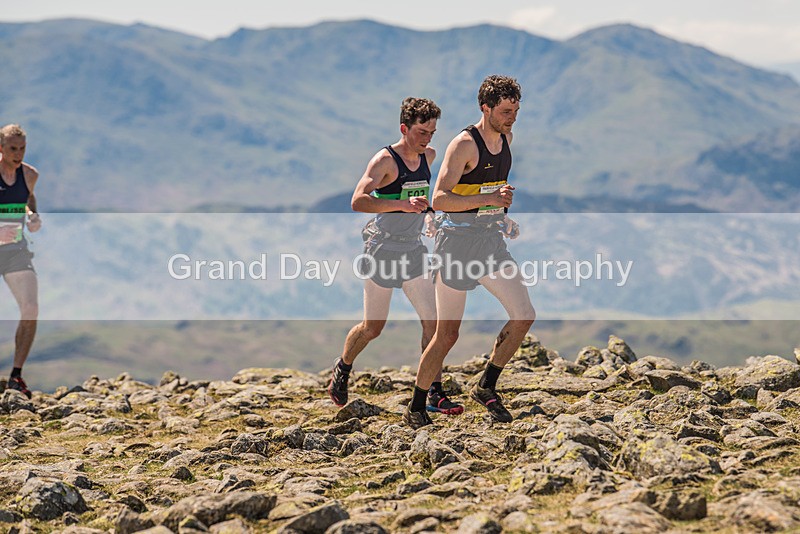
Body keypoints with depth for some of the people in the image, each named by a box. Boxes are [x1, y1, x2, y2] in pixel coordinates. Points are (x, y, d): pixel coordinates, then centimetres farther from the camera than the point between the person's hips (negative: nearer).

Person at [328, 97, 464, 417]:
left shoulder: (428, 156, 6)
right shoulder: (385, 160, -16)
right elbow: (358, 201, -29)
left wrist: (428, 214, 11)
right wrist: (404, 204, -36)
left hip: (413, 249, 6)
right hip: (383, 250, -6)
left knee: (433, 321, -5)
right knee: (372, 328, 6)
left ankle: (434, 393, 0)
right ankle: (341, 370, 34)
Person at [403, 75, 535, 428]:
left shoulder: (506, 138, 9)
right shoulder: (464, 144, -16)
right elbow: (439, 199, -23)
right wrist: (488, 199, -29)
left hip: (492, 240, 7)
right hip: (458, 242, -7)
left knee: (524, 316, -2)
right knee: (447, 335, -2)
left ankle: (486, 387, 14)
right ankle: (415, 410, 12)